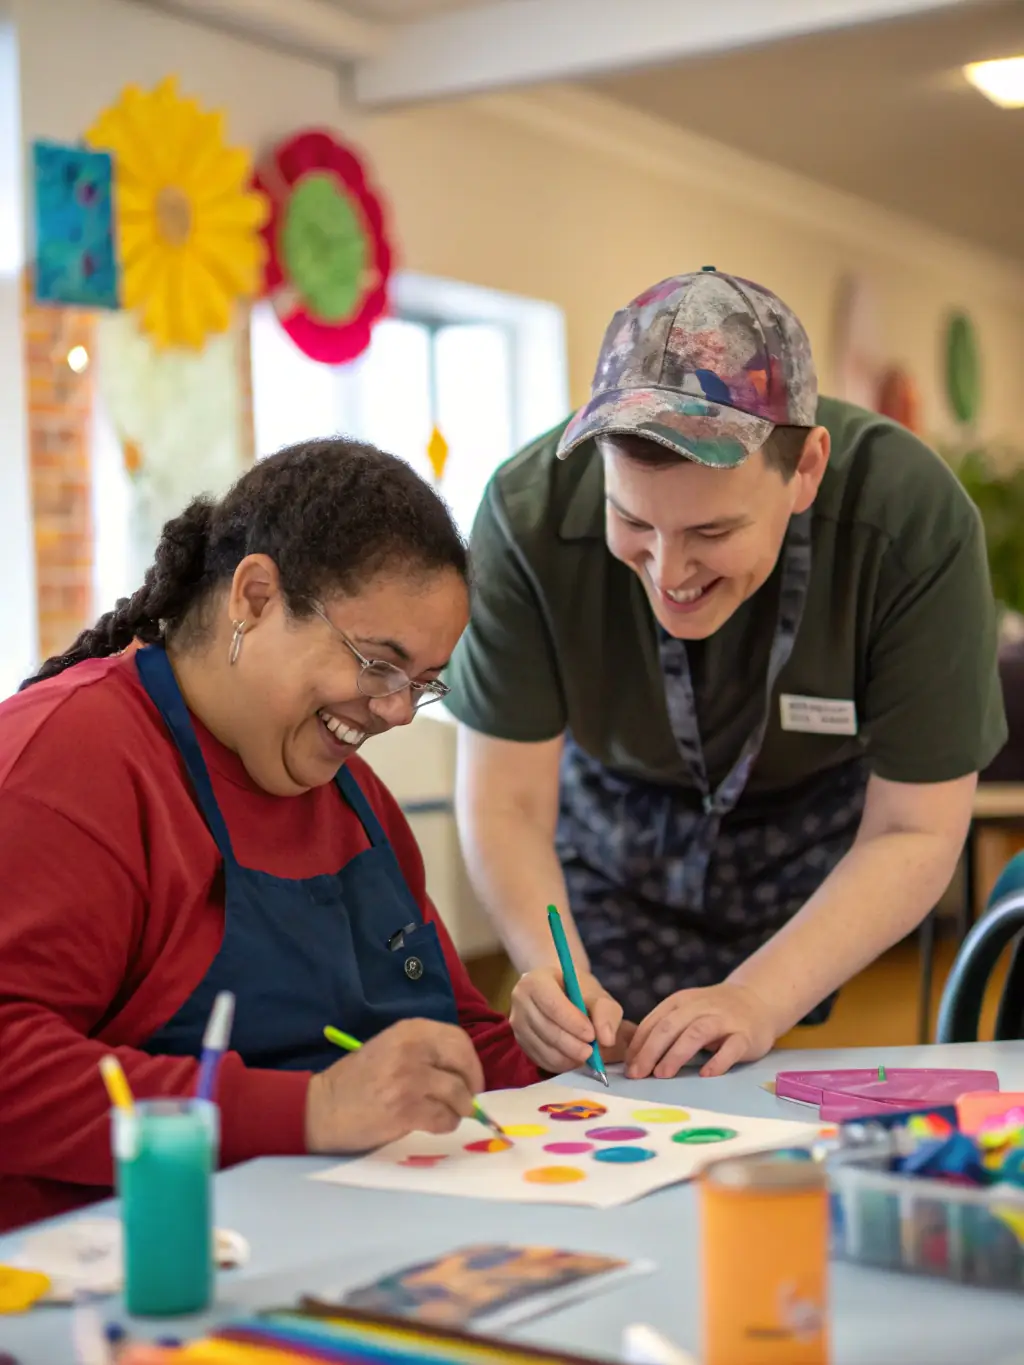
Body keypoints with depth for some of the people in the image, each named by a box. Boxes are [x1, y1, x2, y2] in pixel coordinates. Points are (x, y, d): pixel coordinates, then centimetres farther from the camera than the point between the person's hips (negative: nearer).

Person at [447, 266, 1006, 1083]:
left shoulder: (917, 519, -33)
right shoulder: (531, 512, -31)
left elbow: (914, 832, -25)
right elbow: (505, 803, -22)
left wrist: (758, 1000, -38)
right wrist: (555, 974, -41)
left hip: (818, 822, 0)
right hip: (615, 823, 1)